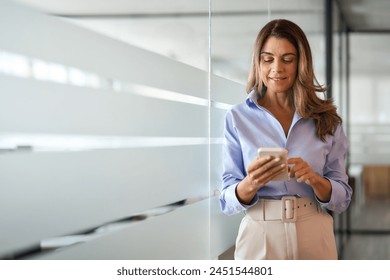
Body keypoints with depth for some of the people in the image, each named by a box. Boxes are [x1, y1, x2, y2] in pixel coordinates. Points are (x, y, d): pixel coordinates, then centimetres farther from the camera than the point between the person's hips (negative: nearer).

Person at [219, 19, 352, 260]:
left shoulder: (326, 118, 1)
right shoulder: (238, 118, -2)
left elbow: (342, 197, 1)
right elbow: (229, 201, -4)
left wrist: (314, 179, -18)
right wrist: (251, 183, -24)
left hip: (313, 239, 1)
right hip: (259, 238, -1)